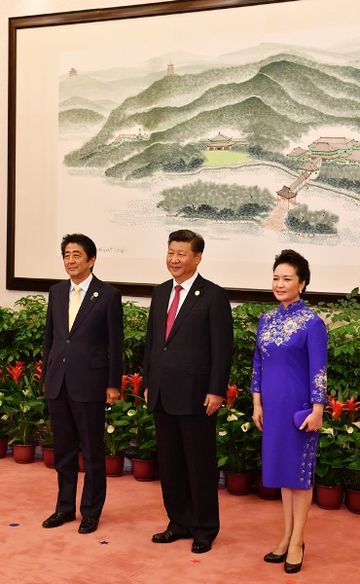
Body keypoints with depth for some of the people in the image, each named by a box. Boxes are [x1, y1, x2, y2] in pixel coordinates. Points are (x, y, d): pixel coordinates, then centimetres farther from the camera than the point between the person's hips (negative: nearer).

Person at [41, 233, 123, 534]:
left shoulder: (108, 295, -7)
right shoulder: (56, 292, 9)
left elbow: (115, 343, -6)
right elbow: (49, 337, 14)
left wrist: (114, 384, -7)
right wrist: (46, 375, 12)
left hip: (89, 384, -5)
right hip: (57, 383, 5)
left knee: (93, 452, 5)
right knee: (63, 449, 14)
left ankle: (91, 511, 19)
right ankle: (65, 506, 27)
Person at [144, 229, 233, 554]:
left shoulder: (214, 296, -8)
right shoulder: (160, 293, 11)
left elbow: (223, 349, -11)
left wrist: (216, 391, -15)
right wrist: (148, 383, 13)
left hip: (195, 396, -6)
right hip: (162, 395, 6)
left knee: (200, 465, 4)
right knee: (169, 463, 13)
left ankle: (204, 530, 18)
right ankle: (179, 523, 26)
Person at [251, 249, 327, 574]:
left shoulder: (312, 323, -11)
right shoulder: (266, 320, 6)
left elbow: (318, 370, -12)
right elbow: (258, 364, 11)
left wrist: (317, 411, -16)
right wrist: (257, 404, 8)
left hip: (300, 406, -5)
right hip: (274, 406, 6)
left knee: (300, 470, 4)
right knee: (282, 468, 12)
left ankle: (297, 541, 13)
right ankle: (287, 536, 22)